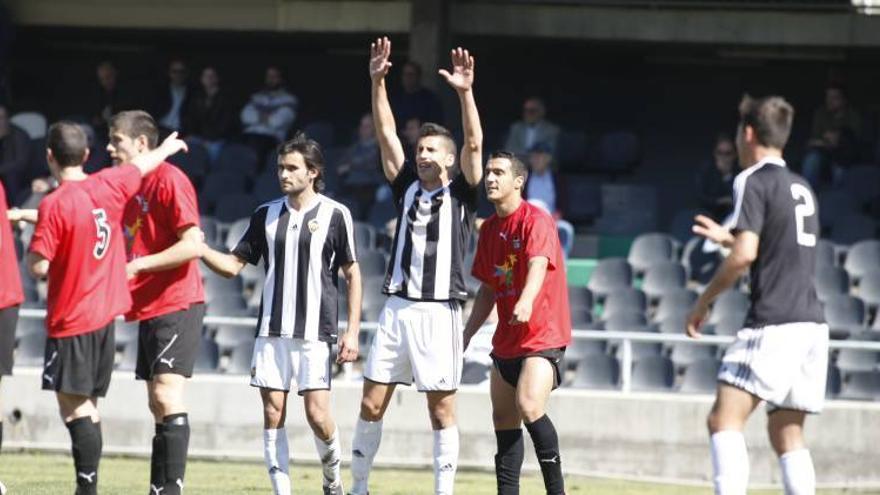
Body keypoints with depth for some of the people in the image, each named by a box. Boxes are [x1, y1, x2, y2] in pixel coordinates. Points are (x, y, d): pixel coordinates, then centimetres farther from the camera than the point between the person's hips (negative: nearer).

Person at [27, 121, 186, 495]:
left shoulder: (54, 205, -16)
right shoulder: (109, 186, 2)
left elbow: (38, 266, -18)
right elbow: (143, 165, 22)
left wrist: (30, 250, 4)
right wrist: (167, 147, 42)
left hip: (70, 323, -7)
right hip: (107, 314, 7)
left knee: (73, 408, -7)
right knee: (87, 408, 12)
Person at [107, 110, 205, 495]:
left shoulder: (169, 180, -12)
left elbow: (192, 245, -19)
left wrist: (139, 265, -19)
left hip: (176, 306, -10)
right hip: (149, 309, 10)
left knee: (167, 397, -16)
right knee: (158, 405, 9)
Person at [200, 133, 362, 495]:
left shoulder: (335, 215, -1)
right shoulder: (266, 215, 9)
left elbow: (352, 274, 2)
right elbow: (233, 264, 11)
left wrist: (352, 331, -4)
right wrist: (198, 248, -7)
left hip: (314, 333, -4)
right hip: (271, 332, 4)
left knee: (317, 414, -10)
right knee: (273, 414, 0)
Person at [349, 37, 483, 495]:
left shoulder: (461, 193, 3)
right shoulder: (407, 187, 13)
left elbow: (474, 145, -11)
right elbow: (386, 134, 7)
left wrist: (465, 93, -23)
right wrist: (377, 82, -3)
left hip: (438, 311, -4)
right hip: (397, 307, 4)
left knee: (441, 409, -1)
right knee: (371, 404, 4)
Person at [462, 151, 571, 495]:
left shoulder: (536, 221, -12)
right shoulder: (489, 229, 12)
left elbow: (538, 264, -31)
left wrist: (527, 301, -50)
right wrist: (467, 334, 19)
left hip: (542, 334, -9)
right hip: (506, 339, 9)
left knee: (529, 406, -24)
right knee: (504, 419, 8)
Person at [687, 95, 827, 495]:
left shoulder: (753, 181, -4)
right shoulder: (802, 188, 21)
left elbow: (744, 254, -14)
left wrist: (704, 301, -3)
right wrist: (728, 237, 38)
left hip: (774, 324, -8)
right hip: (812, 323, 8)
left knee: (725, 418, -14)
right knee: (787, 432, 12)